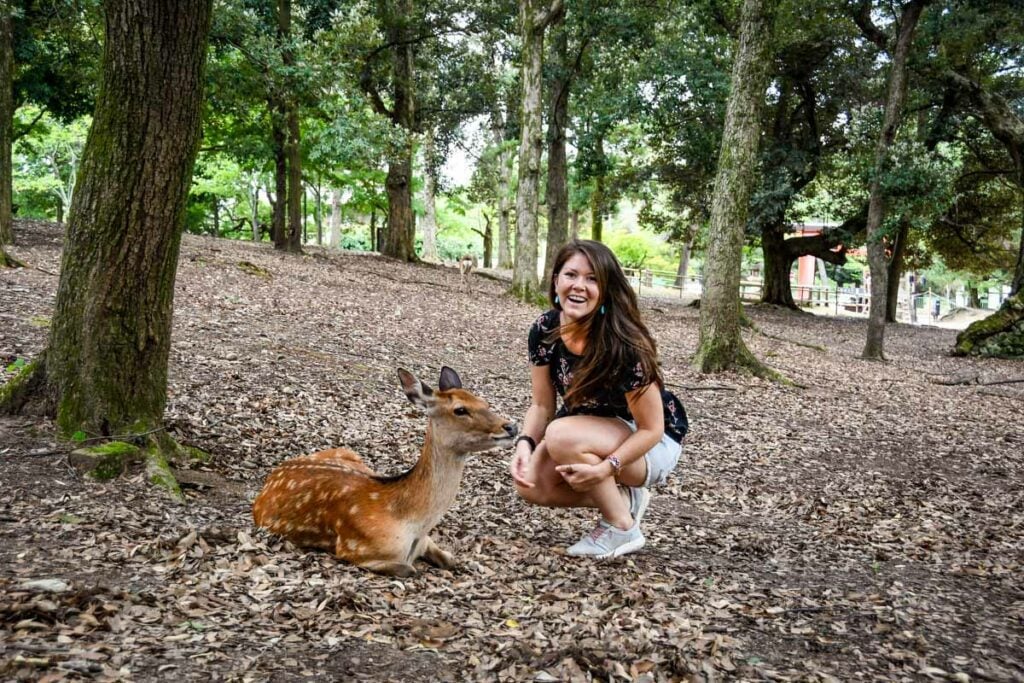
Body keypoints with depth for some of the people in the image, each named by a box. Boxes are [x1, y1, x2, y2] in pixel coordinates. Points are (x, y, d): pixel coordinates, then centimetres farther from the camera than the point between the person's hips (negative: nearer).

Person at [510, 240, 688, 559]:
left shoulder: (624, 345, -31)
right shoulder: (544, 331, -14)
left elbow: (651, 428, -23)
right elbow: (542, 404, -5)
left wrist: (605, 469, -35)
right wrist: (524, 443, -24)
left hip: (652, 443, -6)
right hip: (591, 432, 6)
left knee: (561, 435, -32)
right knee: (530, 484, -17)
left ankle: (622, 528, -10)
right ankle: (625, 498, 7)